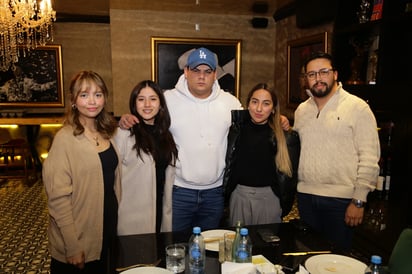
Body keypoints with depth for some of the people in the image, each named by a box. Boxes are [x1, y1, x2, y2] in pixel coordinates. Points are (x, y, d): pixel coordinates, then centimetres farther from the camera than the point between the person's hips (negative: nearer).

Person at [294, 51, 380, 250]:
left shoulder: (357, 107, -6)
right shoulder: (301, 110, 10)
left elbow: (369, 157, -9)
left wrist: (359, 200, -12)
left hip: (341, 199, -4)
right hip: (305, 196, 5)